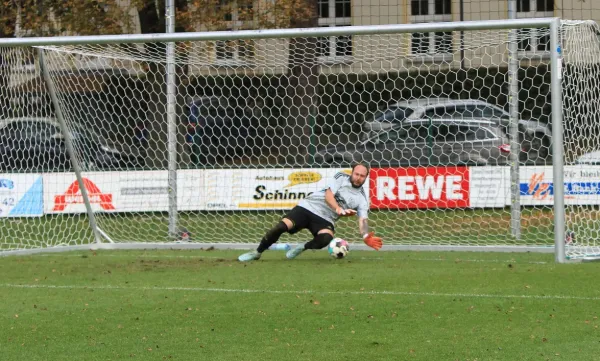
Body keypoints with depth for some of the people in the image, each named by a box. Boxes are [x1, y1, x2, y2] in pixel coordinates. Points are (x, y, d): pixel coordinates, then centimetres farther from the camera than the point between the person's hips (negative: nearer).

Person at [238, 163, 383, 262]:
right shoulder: (341, 178, 0)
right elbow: (328, 194, -11)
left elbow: (363, 219, -8)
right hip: (309, 207, -1)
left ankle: (303, 248, -3)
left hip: (325, 219, 1)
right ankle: (257, 252, -2)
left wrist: (366, 236, -29)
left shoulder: (362, 199, 3)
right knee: (281, 227, -21)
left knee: (326, 238, -34)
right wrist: (339, 209, -30)